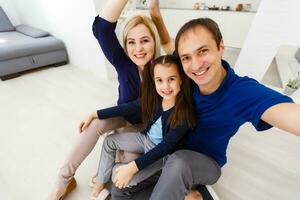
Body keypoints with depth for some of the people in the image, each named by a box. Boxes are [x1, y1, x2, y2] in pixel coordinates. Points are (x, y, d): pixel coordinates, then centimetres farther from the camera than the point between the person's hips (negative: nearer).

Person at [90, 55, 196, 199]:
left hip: (163, 153, -5)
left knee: (121, 184, -15)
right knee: (109, 141, 10)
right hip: (146, 139, 6)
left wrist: (132, 167, -31)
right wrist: (95, 114, -5)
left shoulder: (185, 112, -30)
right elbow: (128, 108, -8)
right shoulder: (154, 97, -15)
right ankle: (101, 182, 23)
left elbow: (166, 146, -28)